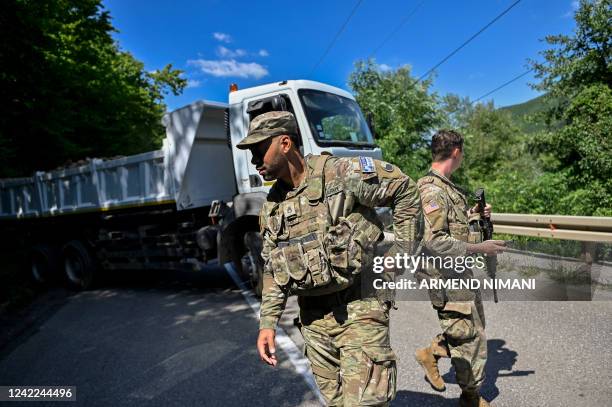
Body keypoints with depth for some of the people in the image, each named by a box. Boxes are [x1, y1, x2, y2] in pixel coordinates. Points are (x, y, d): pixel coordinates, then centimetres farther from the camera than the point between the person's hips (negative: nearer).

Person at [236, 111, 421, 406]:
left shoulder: (344, 174, -13)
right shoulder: (272, 206, 6)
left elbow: (405, 190, -4)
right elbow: (273, 271, 11)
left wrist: (401, 252, -5)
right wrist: (267, 323, 5)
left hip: (359, 309, -5)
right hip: (313, 317, 6)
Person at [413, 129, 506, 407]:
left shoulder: (447, 187, 11)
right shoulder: (432, 190, -22)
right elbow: (434, 241, -27)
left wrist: (474, 215, 9)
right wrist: (479, 248, -21)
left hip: (461, 272, 10)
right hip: (446, 277, -10)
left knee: (475, 327, 22)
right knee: (469, 336, 7)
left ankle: (430, 353, 32)